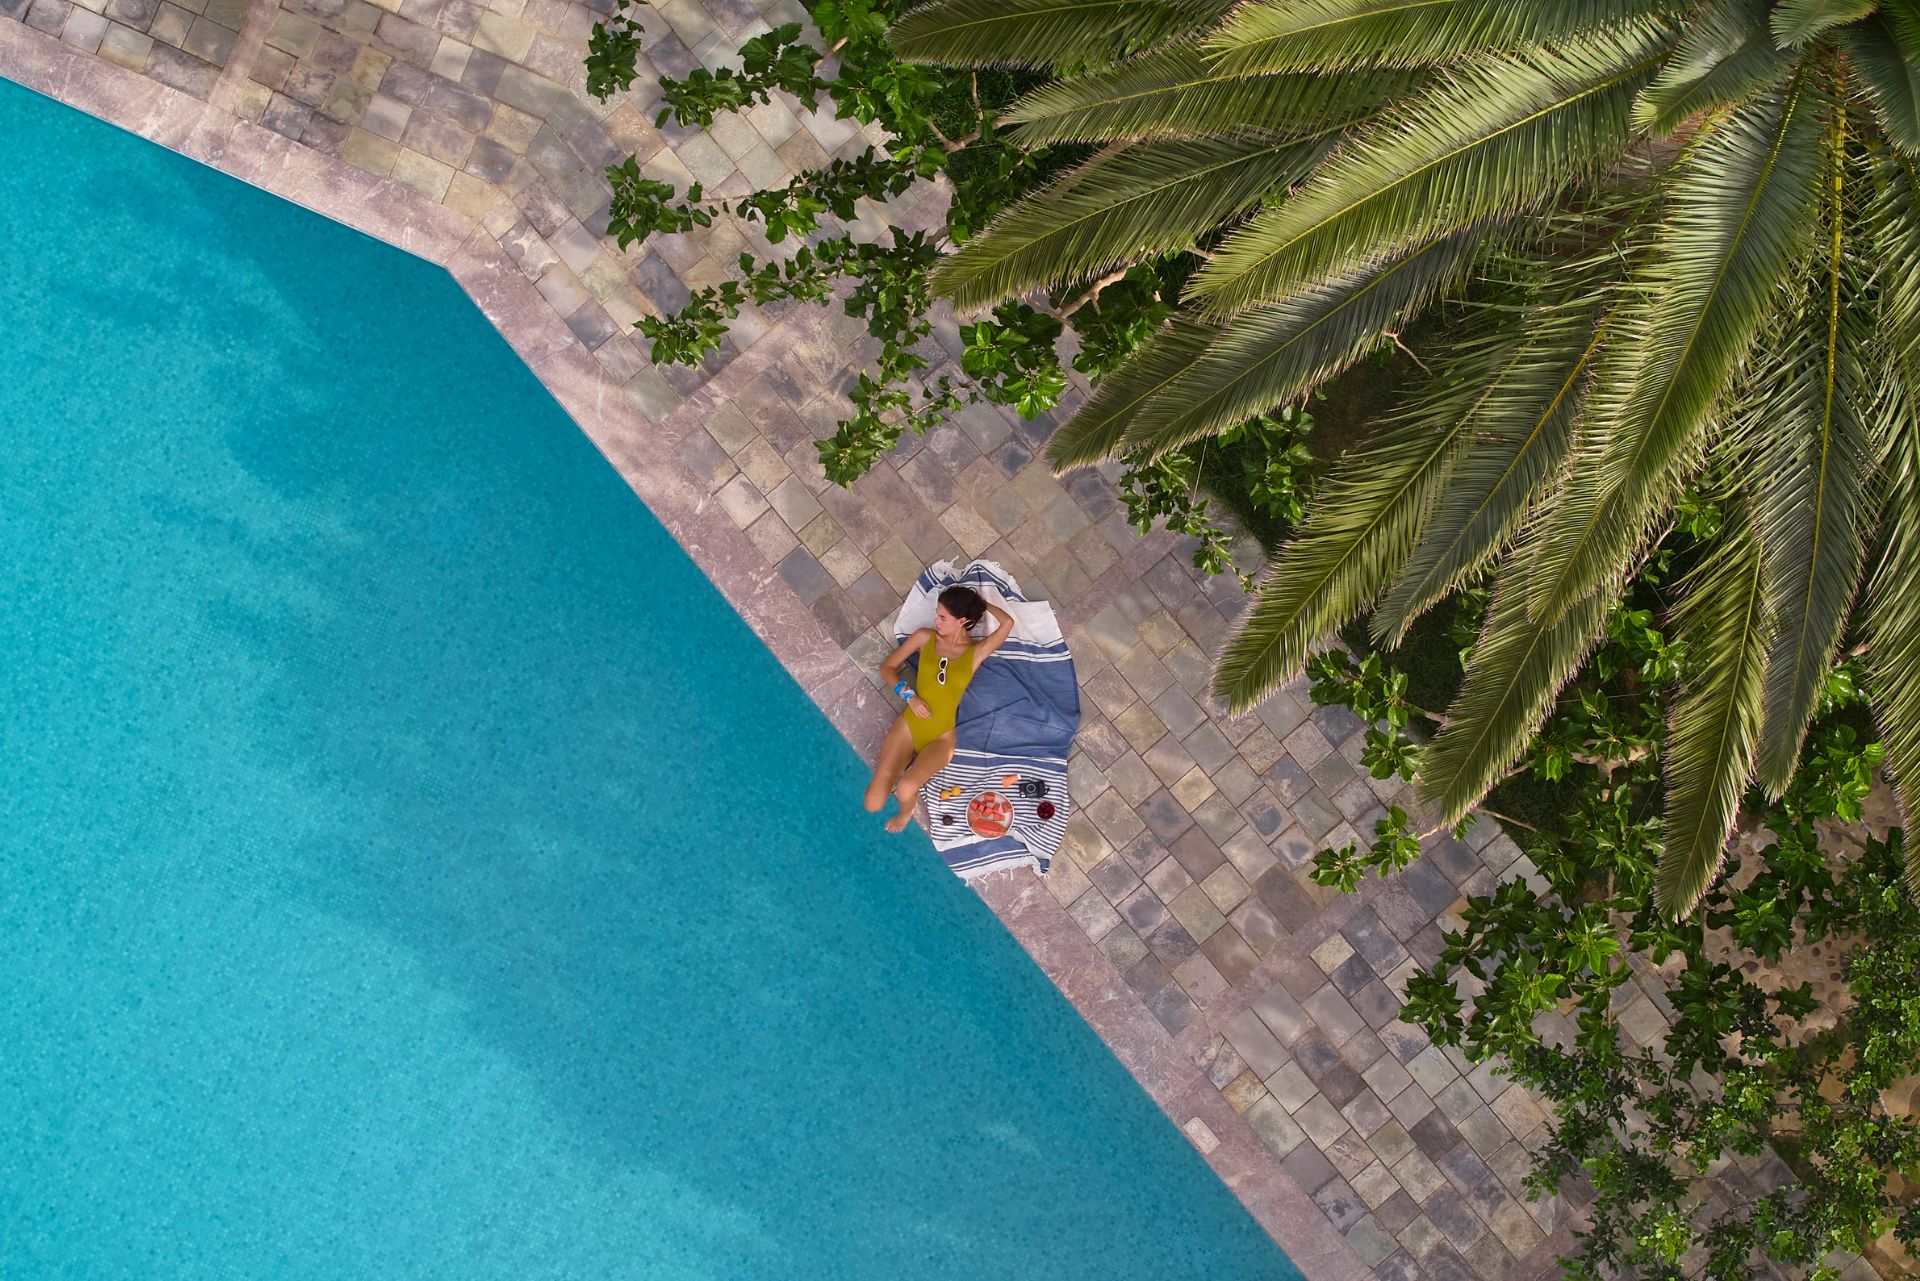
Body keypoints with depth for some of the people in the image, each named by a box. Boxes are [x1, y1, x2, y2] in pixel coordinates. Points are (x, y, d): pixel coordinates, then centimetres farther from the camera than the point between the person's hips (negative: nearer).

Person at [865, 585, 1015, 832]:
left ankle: (907, 811, 9)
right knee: (873, 804, -12)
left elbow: (1008, 623, -21)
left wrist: (981, 604, -4)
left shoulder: (977, 652, -5)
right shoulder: (925, 637, 0)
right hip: (908, 725, 2)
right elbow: (887, 667, 8)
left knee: (905, 790, -30)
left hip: (941, 737, -2)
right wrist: (909, 695, -8)